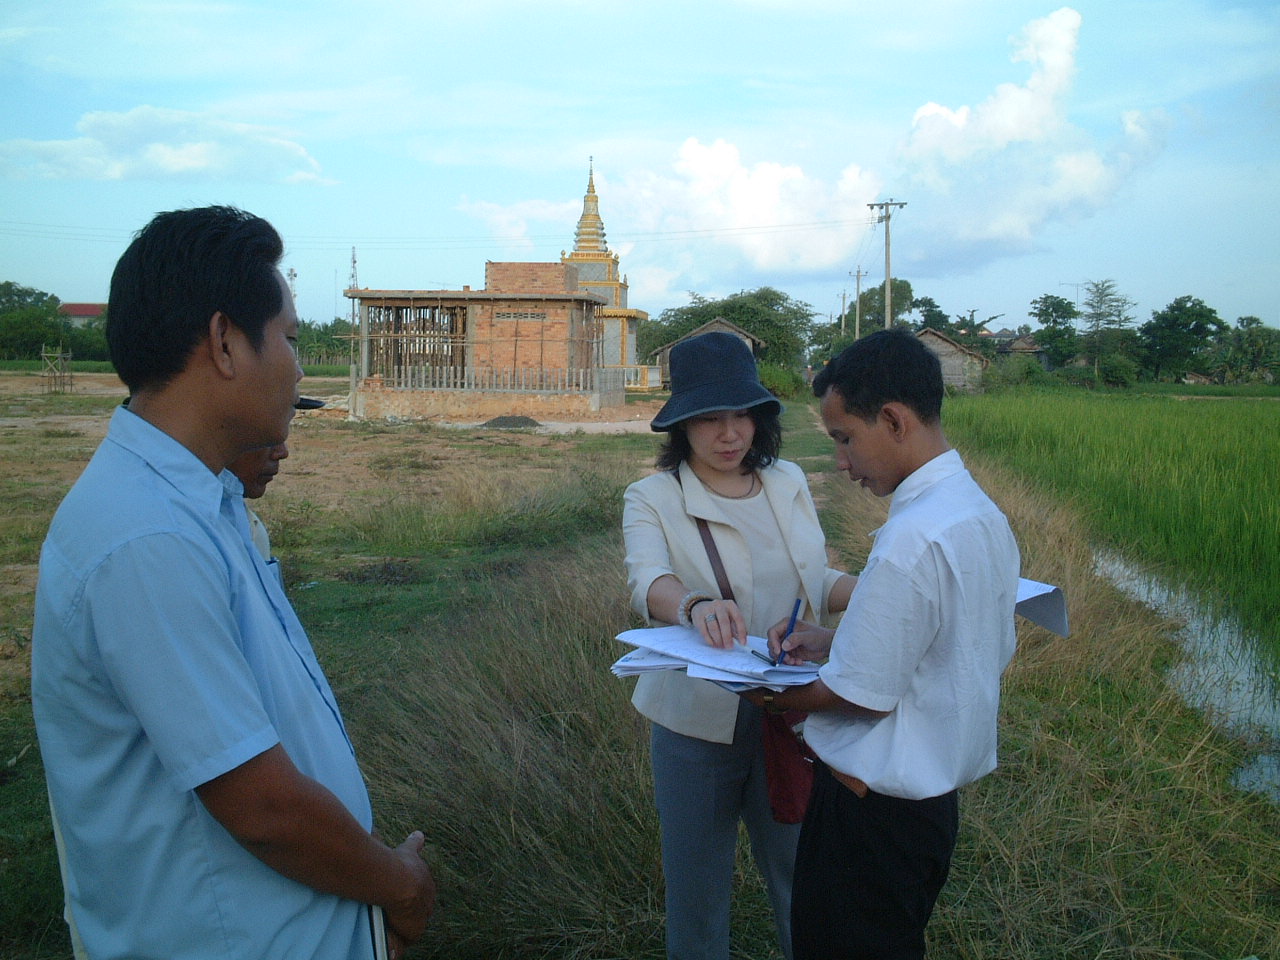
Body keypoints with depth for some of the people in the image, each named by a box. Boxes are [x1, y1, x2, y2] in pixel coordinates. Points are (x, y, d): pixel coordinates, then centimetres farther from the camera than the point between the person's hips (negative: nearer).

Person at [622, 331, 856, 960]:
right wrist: (694, 605, -50)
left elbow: (817, 586, 7)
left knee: (801, 876, 18)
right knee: (698, 887, 13)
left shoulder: (789, 484, 2)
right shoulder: (652, 498, -10)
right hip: (699, 721, -3)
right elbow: (647, 580, -29)